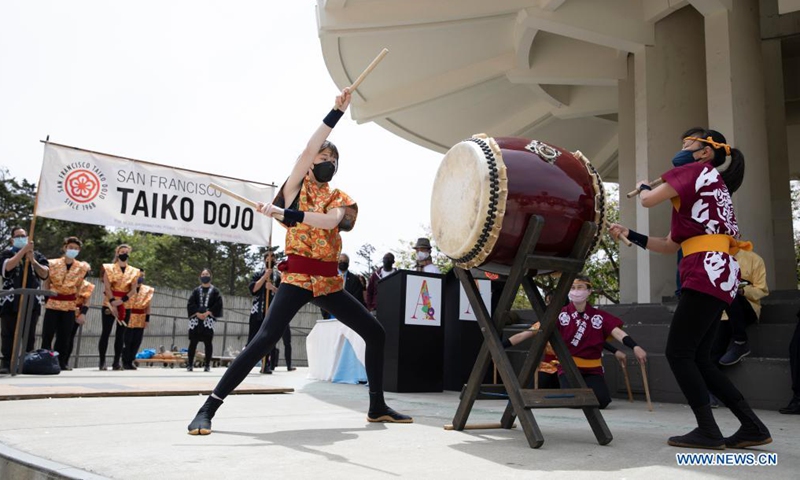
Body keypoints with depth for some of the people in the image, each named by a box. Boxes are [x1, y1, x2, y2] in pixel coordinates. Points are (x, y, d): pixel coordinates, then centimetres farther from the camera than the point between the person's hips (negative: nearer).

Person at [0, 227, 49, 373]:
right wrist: (23, 250, -20)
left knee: (30, 335, 4)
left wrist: (33, 261, -16)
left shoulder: (37, 255, 13)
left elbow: (45, 274, 0)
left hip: (31, 301, 2)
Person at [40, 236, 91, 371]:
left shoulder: (81, 267, 3)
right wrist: (47, 297, -2)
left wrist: (75, 300, 5)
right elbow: (46, 283, 5)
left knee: (65, 335, 3)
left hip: (70, 305, 1)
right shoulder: (53, 264, -1)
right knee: (47, 333, -4)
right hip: (53, 303, -1)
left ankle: (62, 362, 9)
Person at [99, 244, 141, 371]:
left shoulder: (133, 271, 10)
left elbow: (133, 290, 0)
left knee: (121, 334, 2)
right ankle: (102, 361, 1)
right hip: (109, 304, -2)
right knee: (106, 332, -4)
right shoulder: (109, 268, 3)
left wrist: (121, 300, -15)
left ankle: (116, 362, 5)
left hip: (125, 306, 3)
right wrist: (112, 303, -17)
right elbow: (107, 288, -6)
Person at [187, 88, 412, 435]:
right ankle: (207, 410, -10)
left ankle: (377, 407, 16)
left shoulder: (341, 199, 12)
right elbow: (308, 150, -13)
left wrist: (286, 215, -25)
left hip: (330, 281, 5)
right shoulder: (297, 186, 5)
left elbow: (330, 221, -12)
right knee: (264, 340, -19)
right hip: (297, 277, -5)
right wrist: (336, 113, -17)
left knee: (376, 333, 2)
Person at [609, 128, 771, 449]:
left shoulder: (700, 170, 2)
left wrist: (642, 186, 16)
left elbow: (649, 200, -7)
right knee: (698, 359, 10)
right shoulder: (706, 188, 28)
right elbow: (669, 245, 22)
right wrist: (629, 235, 16)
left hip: (709, 272, -9)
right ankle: (752, 426, 12)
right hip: (716, 276, 9)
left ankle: (708, 431, -4)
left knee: (678, 352, -7)